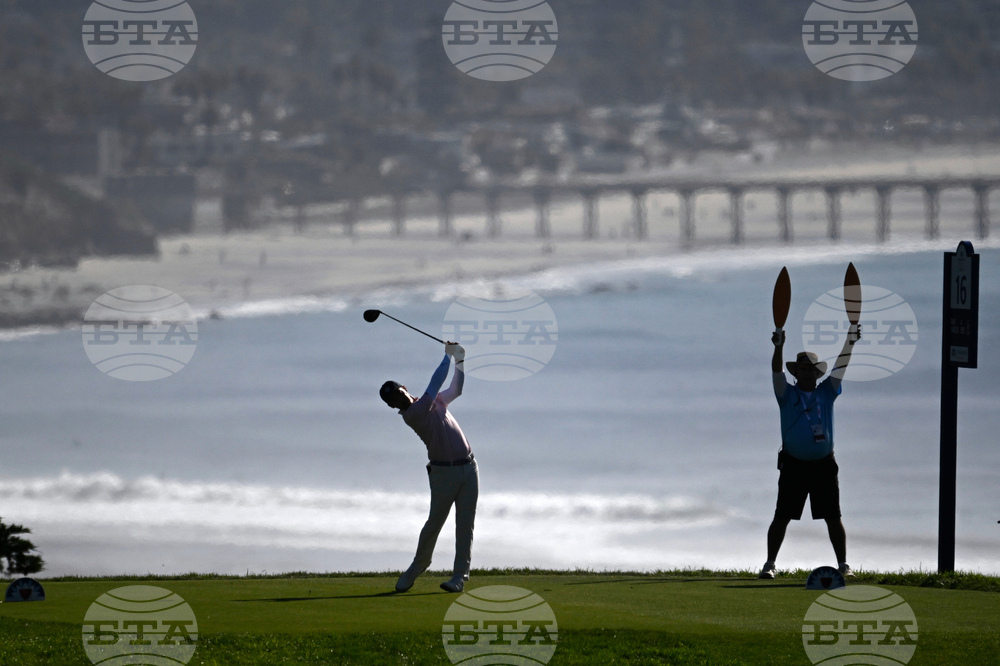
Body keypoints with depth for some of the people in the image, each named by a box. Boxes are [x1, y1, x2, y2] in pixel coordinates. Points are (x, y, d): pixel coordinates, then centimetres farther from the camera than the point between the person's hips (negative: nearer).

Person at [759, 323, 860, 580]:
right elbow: (777, 372, -10)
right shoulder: (787, 395, 4)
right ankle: (769, 564, 4)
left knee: (833, 517, 2)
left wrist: (850, 342, -12)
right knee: (782, 517, -1)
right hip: (794, 466, -1)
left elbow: (841, 367, 2)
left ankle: (843, 564, 9)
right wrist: (779, 348, -27)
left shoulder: (826, 393, 9)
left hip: (823, 465, 1)